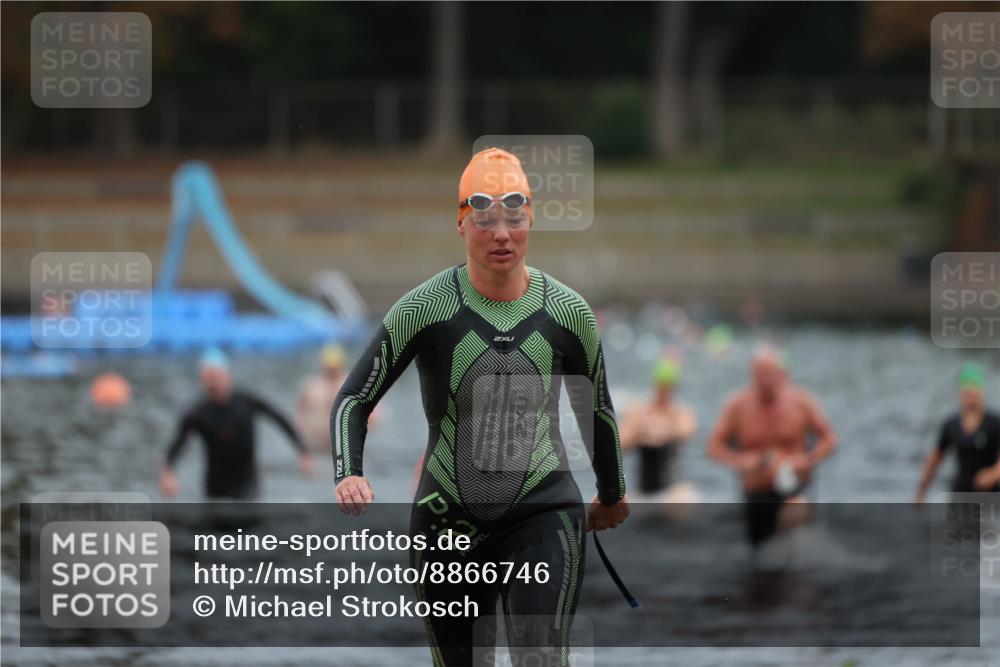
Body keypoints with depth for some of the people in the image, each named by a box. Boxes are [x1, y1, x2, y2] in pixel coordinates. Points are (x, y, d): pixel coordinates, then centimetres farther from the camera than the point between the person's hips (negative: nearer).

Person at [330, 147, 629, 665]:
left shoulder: (569, 312, -2)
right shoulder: (425, 307, -7)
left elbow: (596, 409, 15)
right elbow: (353, 399, -3)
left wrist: (612, 495, 28)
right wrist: (349, 476, -22)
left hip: (544, 516, -1)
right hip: (446, 521, 1)